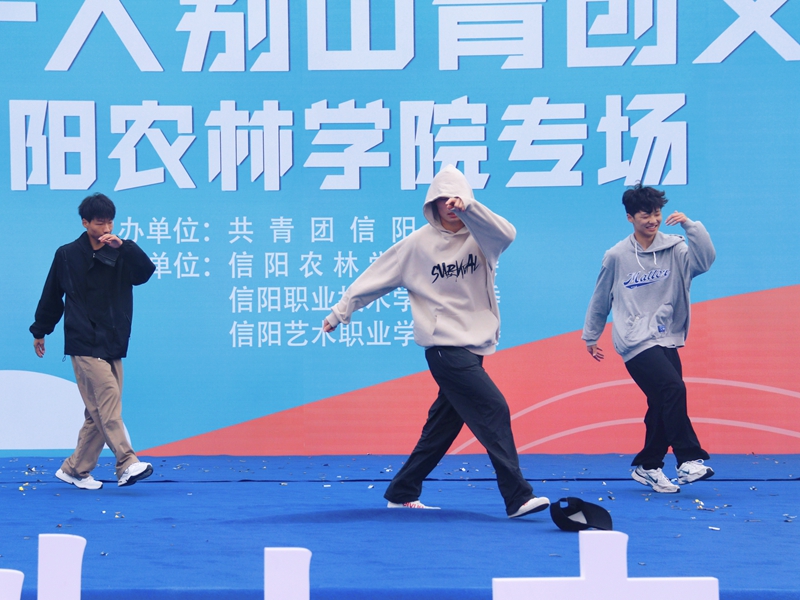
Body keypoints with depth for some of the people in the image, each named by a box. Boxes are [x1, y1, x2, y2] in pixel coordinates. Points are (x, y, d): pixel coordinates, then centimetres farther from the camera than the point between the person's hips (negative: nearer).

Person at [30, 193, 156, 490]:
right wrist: (40, 331, 18)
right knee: (108, 402, -16)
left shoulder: (121, 255, 8)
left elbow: (146, 271, -9)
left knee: (98, 412, 5)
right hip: (85, 344, -4)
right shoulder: (68, 255, 2)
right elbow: (52, 295, 11)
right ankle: (127, 465, -22)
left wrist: (124, 246, -20)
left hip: (113, 345, 4)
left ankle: (75, 469, 15)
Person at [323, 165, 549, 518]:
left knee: (444, 424, 11)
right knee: (494, 411, -16)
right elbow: (376, 278, 6)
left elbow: (506, 234, -19)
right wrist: (341, 311, 8)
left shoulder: (478, 236, 5)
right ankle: (518, 497, -17)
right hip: (444, 346, -5)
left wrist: (468, 208, -32)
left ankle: (401, 494, 24)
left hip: (474, 345, 5)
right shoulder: (418, 244, -1)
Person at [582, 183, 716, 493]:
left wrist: (691, 226, -21)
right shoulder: (616, 256, 1)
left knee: (662, 405, 4)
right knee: (673, 388, -22)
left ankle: (647, 467, 20)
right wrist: (590, 336, 20)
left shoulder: (674, 249, 4)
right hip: (636, 341, -4)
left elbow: (705, 260, -13)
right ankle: (689, 459, -20)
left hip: (666, 338, 4)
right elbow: (601, 299, 12)